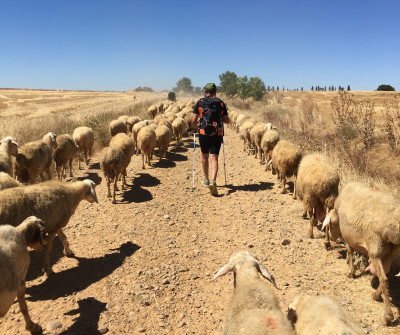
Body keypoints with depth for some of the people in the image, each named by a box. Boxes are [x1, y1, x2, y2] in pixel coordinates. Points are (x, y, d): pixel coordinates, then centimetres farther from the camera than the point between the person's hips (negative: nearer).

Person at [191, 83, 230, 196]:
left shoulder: (200, 103, 1)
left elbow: (194, 120, -3)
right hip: (217, 134, 0)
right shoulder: (221, 103, 5)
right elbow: (227, 120, 9)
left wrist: (194, 128, 17)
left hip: (203, 134, 0)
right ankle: (213, 181, -21)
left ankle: (206, 180, 30)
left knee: (204, 156, 18)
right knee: (214, 158, -2)